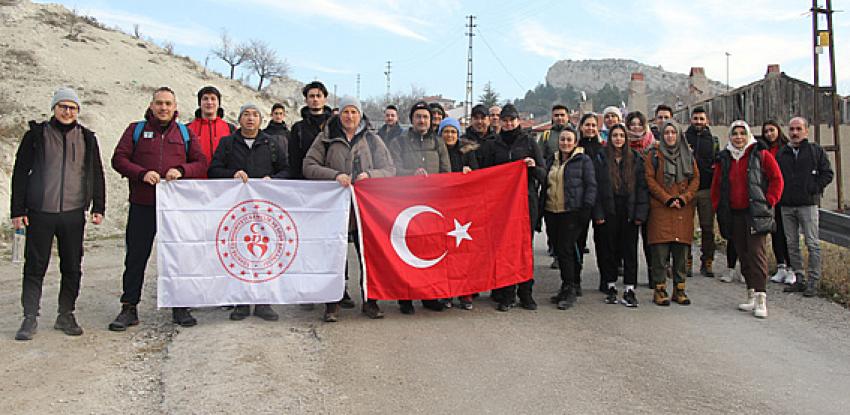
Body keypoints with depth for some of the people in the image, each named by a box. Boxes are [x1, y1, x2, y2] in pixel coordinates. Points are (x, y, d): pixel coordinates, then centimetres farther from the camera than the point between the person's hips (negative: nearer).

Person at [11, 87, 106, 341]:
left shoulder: (87, 138, 9)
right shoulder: (36, 135, 4)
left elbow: (96, 174, 13)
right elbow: (20, 173, 4)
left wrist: (98, 207, 6)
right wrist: (18, 210, -2)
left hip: (74, 214, 2)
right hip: (40, 213, -2)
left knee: (72, 268, 6)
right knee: (35, 267, 2)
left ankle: (66, 316, 18)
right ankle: (30, 318, 11)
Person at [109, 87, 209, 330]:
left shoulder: (186, 133, 11)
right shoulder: (136, 130, 9)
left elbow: (201, 163, 6)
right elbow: (119, 159, 3)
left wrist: (182, 171, -13)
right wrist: (142, 173, -14)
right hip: (142, 205, 0)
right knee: (136, 257, 5)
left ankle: (180, 307, 17)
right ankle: (129, 308, 15)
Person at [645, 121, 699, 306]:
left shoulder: (688, 155, 14)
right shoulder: (654, 155, 3)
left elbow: (695, 179, 10)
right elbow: (650, 180, -3)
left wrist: (683, 198, -5)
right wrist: (667, 199, -12)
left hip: (683, 210, 3)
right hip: (660, 209, -3)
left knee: (681, 252, 5)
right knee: (660, 252, -5)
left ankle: (679, 289, 15)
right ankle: (659, 289, 4)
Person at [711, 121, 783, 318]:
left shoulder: (760, 154, -1)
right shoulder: (724, 158, 13)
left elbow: (776, 179, 0)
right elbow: (716, 185, 19)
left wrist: (769, 201, -7)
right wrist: (717, 207, 10)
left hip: (756, 213, -5)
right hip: (734, 215, 5)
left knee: (756, 253, -12)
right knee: (743, 255, 9)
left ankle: (761, 299, -12)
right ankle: (751, 296, 18)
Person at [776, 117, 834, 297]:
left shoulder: (816, 150, 2)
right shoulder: (781, 153, 12)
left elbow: (827, 174, 2)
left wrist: (814, 188, -7)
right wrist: (779, 193, 6)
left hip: (808, 204, -4)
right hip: (787, 206, 4)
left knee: (812, 244, -3)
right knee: (792, 244, 8)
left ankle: (813, 282, 2)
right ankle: (799, 279, 17)